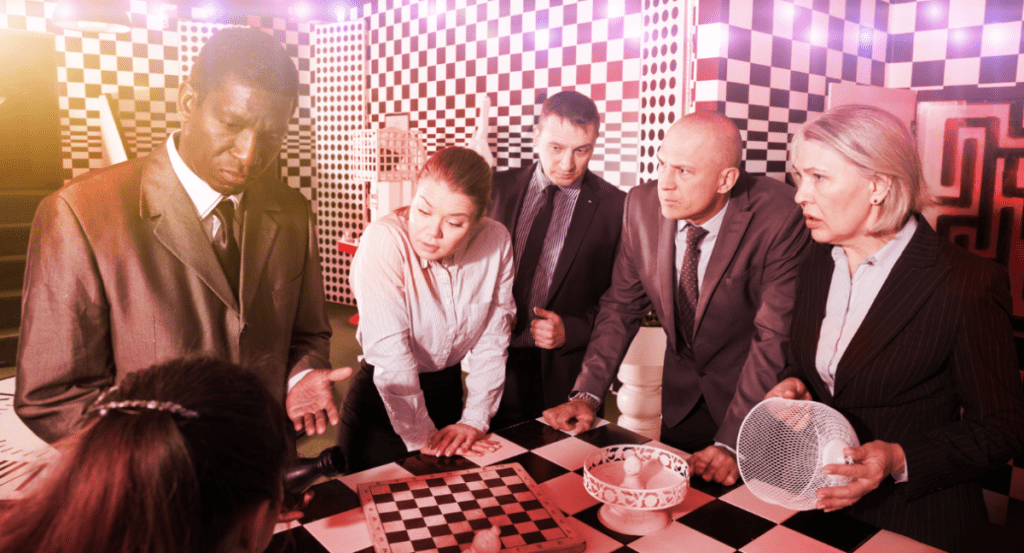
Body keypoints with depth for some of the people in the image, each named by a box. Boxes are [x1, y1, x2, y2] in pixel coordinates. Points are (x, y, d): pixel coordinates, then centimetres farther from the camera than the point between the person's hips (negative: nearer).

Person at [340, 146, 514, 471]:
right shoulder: (383, 240, -24)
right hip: (382, 400, -3)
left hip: (449, 393, 4)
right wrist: (421, 435, -22)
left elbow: (493, 338, -7)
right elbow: (389, 351, -26)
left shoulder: (496, 241, -14)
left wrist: (475, 420, -10)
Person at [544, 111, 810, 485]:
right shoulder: (642, 204, -12)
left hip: (752, 398, -3)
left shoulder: (779, 218, -26)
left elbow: (774, 337, -25)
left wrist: (732, 442, -28)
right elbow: (623, 306, -4)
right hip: (680, 399, 4)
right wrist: (587, 394, -11)